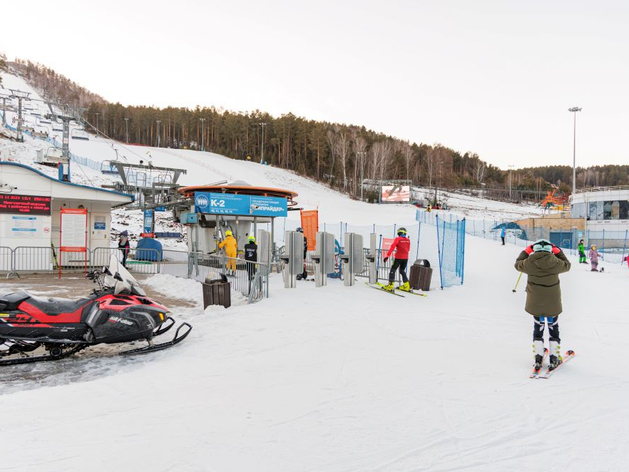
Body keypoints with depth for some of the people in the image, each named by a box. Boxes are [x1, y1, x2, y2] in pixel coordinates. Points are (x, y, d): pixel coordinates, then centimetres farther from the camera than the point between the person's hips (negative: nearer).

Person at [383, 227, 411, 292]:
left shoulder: (397, 239, -8)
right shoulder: (408, 240, 5)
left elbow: (392, 247, -17)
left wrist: (387, 256, -19)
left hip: (398, 257, -5)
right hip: (405, 258, 5)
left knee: (393, 270, 2)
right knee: (402, 271, 19)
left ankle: (390, 286, -6)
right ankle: (406, 286, 15)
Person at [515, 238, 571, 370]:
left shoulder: (529, 263, -14)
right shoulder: (556, 262, -13)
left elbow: (518, 264, 8)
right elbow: (567, 265, 9)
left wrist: (527, 251, 15)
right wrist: (558, 251, 16)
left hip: (535, 303, 0)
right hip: (553, 303, 0)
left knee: (538, 328, 16)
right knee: (553, 328, 16)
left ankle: (538, 357, 11)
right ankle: (554, 358, 15)